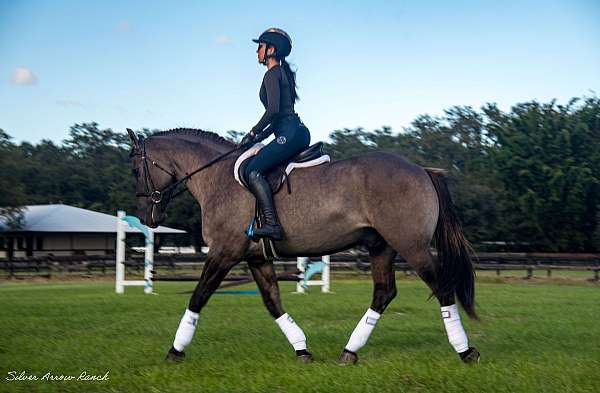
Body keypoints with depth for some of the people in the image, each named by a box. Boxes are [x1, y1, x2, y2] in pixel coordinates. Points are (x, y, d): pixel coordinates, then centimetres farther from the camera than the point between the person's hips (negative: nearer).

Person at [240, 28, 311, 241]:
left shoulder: (272, 74, -6)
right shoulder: (284, 73, 24)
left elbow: (273, 110, -18)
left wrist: (253, 133, -8)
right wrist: (260, 136, 20)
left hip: (290, 134, -11)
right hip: (297, 132, 11)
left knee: (252, 171, -19)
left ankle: (272, 224, -30)